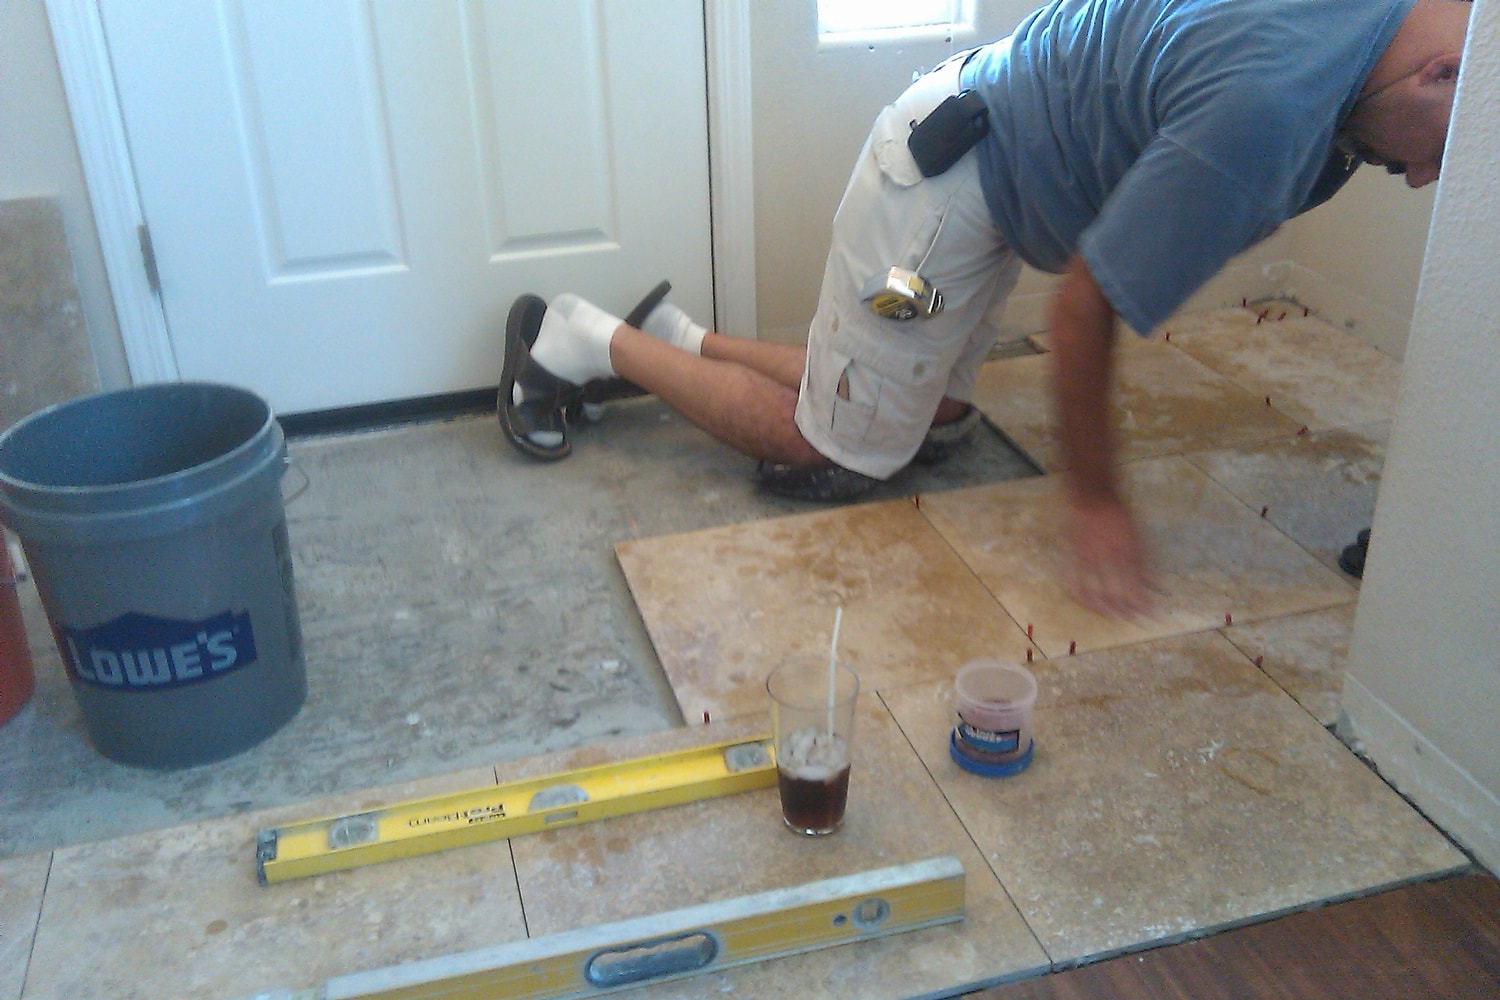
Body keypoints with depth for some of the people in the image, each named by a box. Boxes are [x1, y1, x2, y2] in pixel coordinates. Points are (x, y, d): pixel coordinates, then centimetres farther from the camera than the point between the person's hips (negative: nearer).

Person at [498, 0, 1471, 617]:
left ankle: (677, 337, 24)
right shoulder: (1264, 116, -34)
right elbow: (1082, 306, -28)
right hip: (948, 180, -9)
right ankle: (581, 340, 12)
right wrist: (1095, 500, -17)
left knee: (934, 410, 21)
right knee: (831, 454, 4)